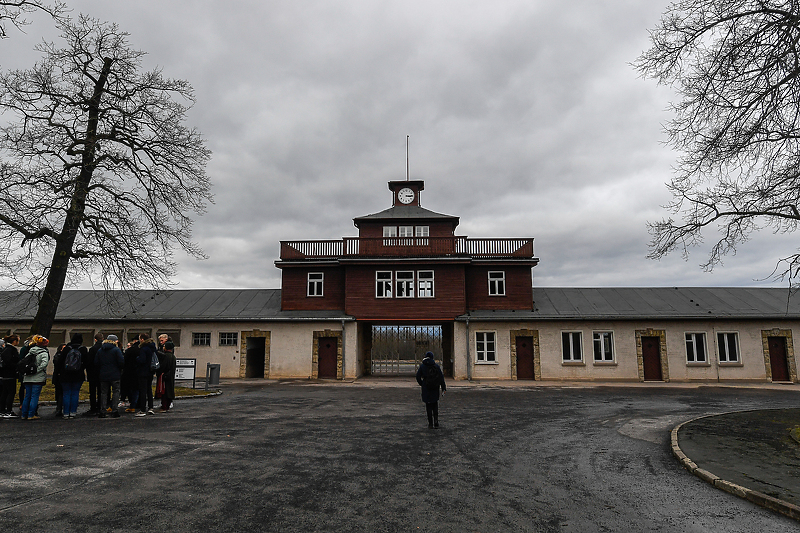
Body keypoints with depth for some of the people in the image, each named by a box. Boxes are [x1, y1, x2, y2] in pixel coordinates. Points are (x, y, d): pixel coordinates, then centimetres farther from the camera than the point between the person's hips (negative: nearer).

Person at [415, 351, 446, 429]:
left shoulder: (422, 366, -3)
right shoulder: (436, 366, 0)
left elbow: (418, 377, 0)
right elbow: (441, 377, -2)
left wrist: (422, 384, 16)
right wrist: (443, 388, 2)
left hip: (426, 389, -1)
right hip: (435, 389, 1)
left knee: (428, 405, 7)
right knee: (435, 406, 11)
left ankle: (430, 423, 8)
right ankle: (436, 423, 1)